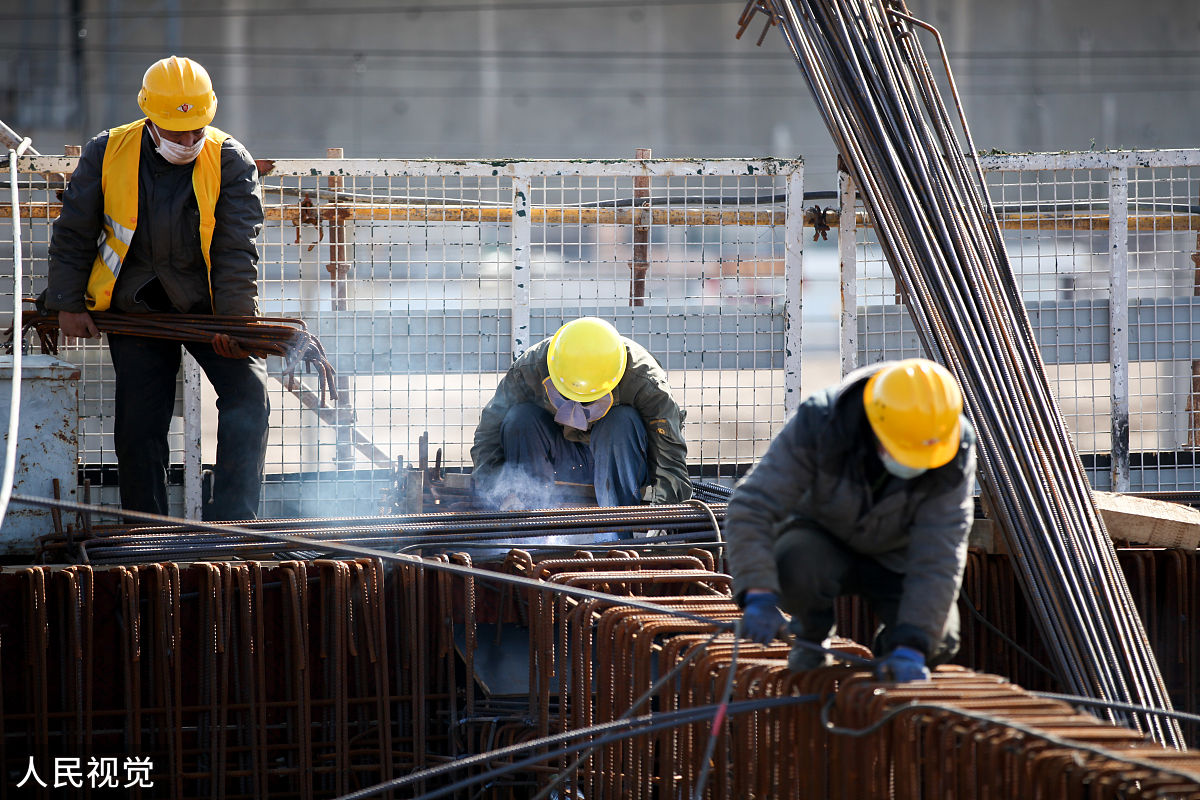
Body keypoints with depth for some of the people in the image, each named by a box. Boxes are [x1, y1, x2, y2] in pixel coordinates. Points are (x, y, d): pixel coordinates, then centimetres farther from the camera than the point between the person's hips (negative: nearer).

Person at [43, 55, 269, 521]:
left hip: (210, 307, 0)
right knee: (139, 421, -1)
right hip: (135, 306, 1)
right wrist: (69, 304, 1)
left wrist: (235, 319, -16)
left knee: (248, 395, -15)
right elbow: (72, 234, 2)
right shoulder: (106, 154, -7)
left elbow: (238, 249, -12)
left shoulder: (229, 160, -11)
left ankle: (232, 521, -13)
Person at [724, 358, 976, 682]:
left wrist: (911, 646, -40)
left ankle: (892, 642, 16)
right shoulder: (818, 425, -32)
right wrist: (758, 595, -48)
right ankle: (812, 632, -1)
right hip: (824, 539, -1)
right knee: (792, 564, -35)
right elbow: (751, 508, -34)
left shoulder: (953, 453, -29)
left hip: (896, 558, 1)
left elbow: (938, 558, -31)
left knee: (938, 642, -21)